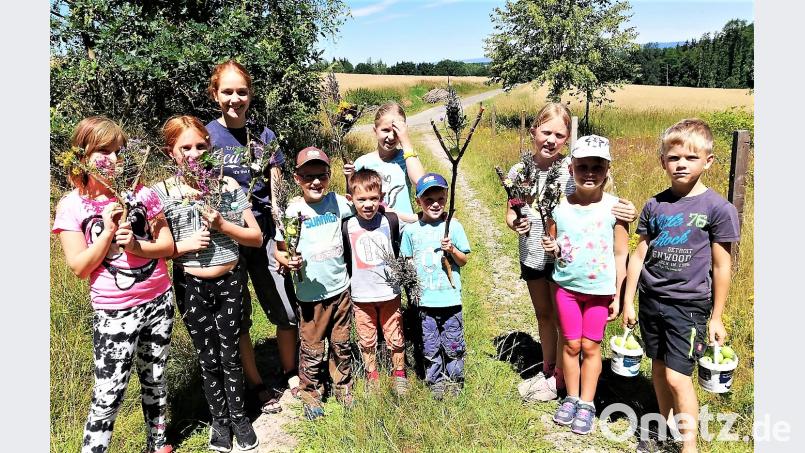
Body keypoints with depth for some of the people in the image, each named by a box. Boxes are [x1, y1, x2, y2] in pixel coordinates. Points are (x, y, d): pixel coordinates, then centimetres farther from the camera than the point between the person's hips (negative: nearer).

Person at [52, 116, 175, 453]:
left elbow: (168, 246, 0)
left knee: (155, 380, 18)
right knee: (109, 396, -1)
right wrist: (108, 232, -18)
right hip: (113, 312, -3)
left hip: (159, 302, 3)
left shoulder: (140, 193, -1)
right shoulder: (72, 206, -6)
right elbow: (79, 268, -10)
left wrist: (136, 245, -17)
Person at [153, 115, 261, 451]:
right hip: (192, 287, 0)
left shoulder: (228, 186, -5)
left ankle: (239, 416, 34)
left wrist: (222, 225, -16)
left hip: (230, 281, 1)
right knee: (208, 359, 13)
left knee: (230, 356, 12)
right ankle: (219, 420, 35)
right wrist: (184, 245, -18)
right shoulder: (162, 192, -7)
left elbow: (257, 237, -3)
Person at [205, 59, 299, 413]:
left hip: (264, 234, 3)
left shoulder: (264, 136, 5)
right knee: (237, 318, 10)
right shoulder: (207, 136, -4)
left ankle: (290, 378, 28)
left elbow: (277, 193, 6)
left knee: (287, 312, 6)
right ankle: (257, 386, 28)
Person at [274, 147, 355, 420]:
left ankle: (344, 388, 38)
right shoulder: (293, 211, -12)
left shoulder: (336, 201, -3)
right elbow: (279, 250, -3)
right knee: (312, 349, 9)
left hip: (340, 287, 3)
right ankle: (310, 394, 31)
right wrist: (287, 261, -23)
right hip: (311, 293, -3)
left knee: (341, 344, 18)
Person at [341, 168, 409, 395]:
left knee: (395, 338, 12)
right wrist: (346, 287, 3)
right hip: (361, 295, 0)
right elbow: (344, 260, 2)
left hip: (389, 292, 0)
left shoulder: (391, 221, -8)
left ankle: (399, 375, 34)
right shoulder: (347, 227, -8)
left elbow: (400, 251, 8)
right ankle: (372, 378, 36)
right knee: (366, 340, 14)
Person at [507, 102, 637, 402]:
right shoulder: (519, 171, -4)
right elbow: (511, 212, 4)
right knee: (543, 315, 20)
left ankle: (558, 380, 29)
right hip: (532, 255, 4)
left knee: (563, 318, 11)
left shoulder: (574, 170, -16)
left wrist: (627, 211, -36)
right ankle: (547, 370, 39)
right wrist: (515, 223, -19)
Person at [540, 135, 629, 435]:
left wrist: (617, 296, -3)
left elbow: (620, 255, -5)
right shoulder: (560, 207, -4)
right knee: (571, 344, 11)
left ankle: (587, 404, 23)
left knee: (591, 346, 8)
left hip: (600, 290, -2)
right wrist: (552, 248, -16)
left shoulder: (614, 207, -10)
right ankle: (571, 398, 28)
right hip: (567, 286, 2)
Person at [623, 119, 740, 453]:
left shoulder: (717, 208, -8)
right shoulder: (655, 205, 2)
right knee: (658, 368, 15)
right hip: (652, 300, 4)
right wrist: (628, 301, 7)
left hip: (689, 305, -4)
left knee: (677, 376, -5)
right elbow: (639, 255, 6)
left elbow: (721, 266, -4)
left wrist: (716, 317, 0)